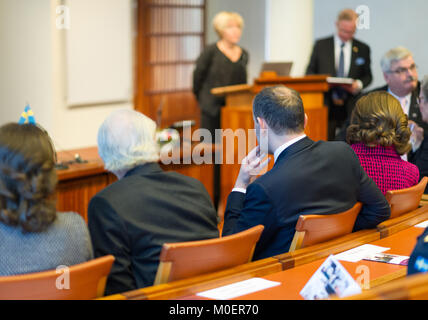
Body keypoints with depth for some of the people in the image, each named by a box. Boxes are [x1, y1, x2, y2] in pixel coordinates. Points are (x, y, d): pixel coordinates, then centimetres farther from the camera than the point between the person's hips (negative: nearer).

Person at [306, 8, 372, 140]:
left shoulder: (362, 49, 9)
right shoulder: (320, 45, 6)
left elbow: (368, 76, 12)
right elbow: (310, 72, 9)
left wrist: (359, 84, -9)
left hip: (351, 108, 1)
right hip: (326, 105, -1)